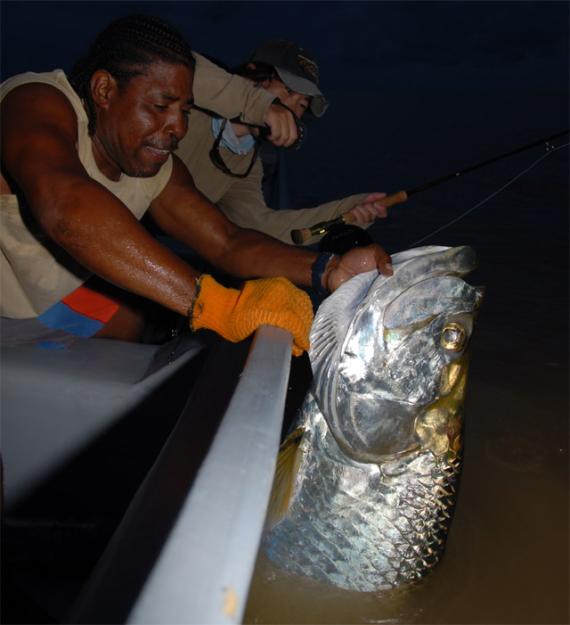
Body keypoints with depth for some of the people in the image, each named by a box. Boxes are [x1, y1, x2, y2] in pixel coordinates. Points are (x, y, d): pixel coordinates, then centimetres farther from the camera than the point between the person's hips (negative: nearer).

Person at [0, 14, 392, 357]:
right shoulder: (40, 103, -29)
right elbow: (63, 205, -49)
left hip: (40, 300, 7)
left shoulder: (161, 172, -6)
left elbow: (227, 243, -12)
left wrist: (328, 271, -31)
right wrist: (219, 305, -56)